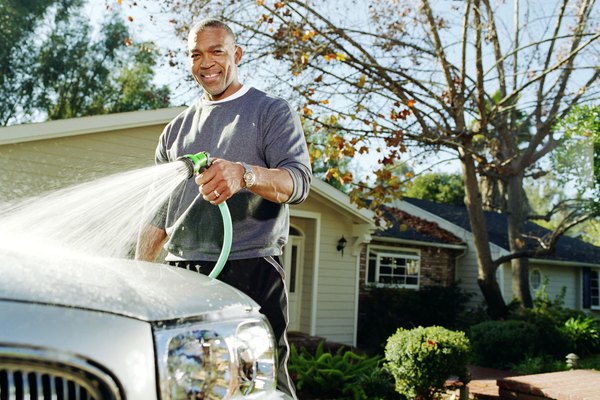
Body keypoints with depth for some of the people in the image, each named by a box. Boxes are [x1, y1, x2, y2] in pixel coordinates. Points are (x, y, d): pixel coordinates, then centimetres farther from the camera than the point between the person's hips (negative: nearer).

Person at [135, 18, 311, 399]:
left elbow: (299, 180, -10)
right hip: (181, 274, 5)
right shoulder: (177, 128, 21)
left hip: (251, 271, -4)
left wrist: (244, 174, -30)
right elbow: (157, 212, 21)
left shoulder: (272, 111, 7)